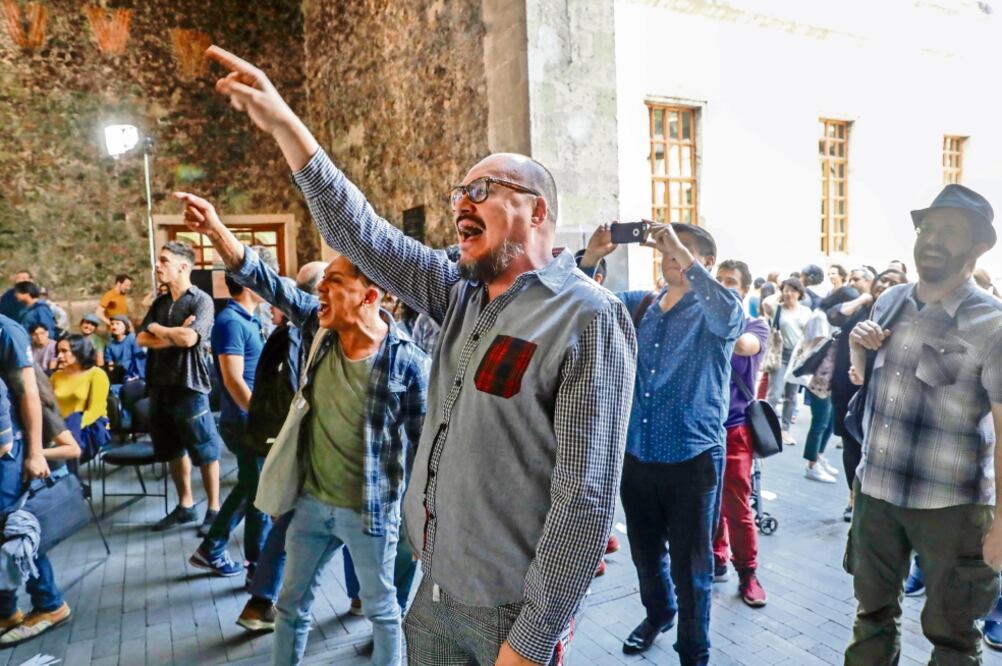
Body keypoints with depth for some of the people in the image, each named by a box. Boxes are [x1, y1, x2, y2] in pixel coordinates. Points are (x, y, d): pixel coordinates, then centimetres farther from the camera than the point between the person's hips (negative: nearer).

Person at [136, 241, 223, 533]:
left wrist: (159, 329, -4)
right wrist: (175, 336, -12)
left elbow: (189, 338, -22)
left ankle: (213, 509, 10)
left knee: (205, 451, 0)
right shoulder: (160, 302, 13)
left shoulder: (201, 300, -8)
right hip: (160, 385, 8)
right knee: (173, 450, 15)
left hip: (189, 386, -7)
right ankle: (185, 506, 28)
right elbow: (141, 339, 4)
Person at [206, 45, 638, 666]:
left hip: (510, 608, -7)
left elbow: (587, 496, -21)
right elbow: (363, 235, 3)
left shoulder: (588, 320, -19)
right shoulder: (462, 292, 4)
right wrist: (285, 125, -4)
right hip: (436, 589, 7)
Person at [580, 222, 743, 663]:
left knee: (690, 565, 9)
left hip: (693, 458, -4)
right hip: (637, 455, 5)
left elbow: (730, 315, -29)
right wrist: (591, 257, -13)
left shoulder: (715, 312, -6)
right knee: (645, 553, 23)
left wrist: (683, 255, -29)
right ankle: (658, 612, 52)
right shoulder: (639, 304, 7)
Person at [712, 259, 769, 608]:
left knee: (736, 506, 1)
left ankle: (747, 573, 18)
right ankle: (716, 560, 29)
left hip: (733, 426, -3)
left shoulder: (755, 324, -1)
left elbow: (744, 346, -25)